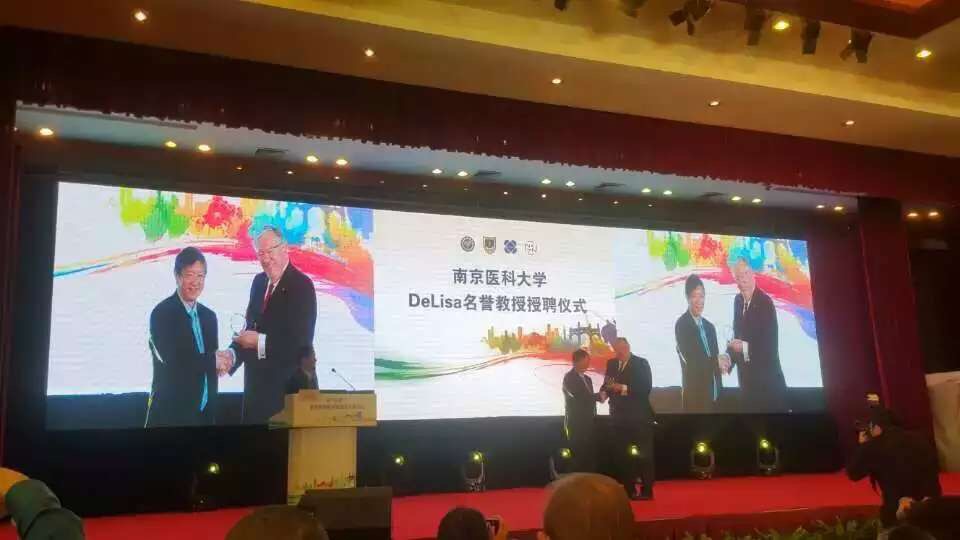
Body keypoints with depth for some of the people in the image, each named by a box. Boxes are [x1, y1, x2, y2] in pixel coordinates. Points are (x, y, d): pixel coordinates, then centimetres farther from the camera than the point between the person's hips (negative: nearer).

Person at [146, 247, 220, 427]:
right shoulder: (162, 314, -11)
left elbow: (214, 364, 9)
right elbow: (176, 363, -21)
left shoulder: (209, 316, 8)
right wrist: (213, 360, -10)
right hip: (172, 412, -6)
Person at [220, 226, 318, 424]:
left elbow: (302, 341, -20)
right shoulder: (259, 282, 9)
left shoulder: (302, 285, -13)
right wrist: (232, 355, -3)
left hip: (288, 386, -6)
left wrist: (260, 342, -19)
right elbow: (251, 327, 13)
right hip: (256, 385, 6)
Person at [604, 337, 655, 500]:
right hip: (619, 416, 5)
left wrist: (624, 388, -20)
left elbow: (646, 388, -13)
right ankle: (629, 489, 16)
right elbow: (607, 385, 10)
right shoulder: (611, 363, 11)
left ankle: (647, 490, 6)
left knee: (644, 455, 0)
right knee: (622, 455, 8)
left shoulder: (641, 363, -4)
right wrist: (605, 390, -14)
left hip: (639, 416, -5)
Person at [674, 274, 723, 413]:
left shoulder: (710, 326, 15)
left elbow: (716, 357, 11)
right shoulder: (681, 324, -9)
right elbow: (691, 360, -19)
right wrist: (717, 361, -10)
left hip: (713, 393, 7)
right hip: (695, 394, -7)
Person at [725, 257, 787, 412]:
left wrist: (745, 348, -25)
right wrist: (729, 358, -4)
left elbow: (771, 345, -21)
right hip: (747, 380, 7)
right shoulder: (738, 300, 4)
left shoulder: (765, 302, -18)